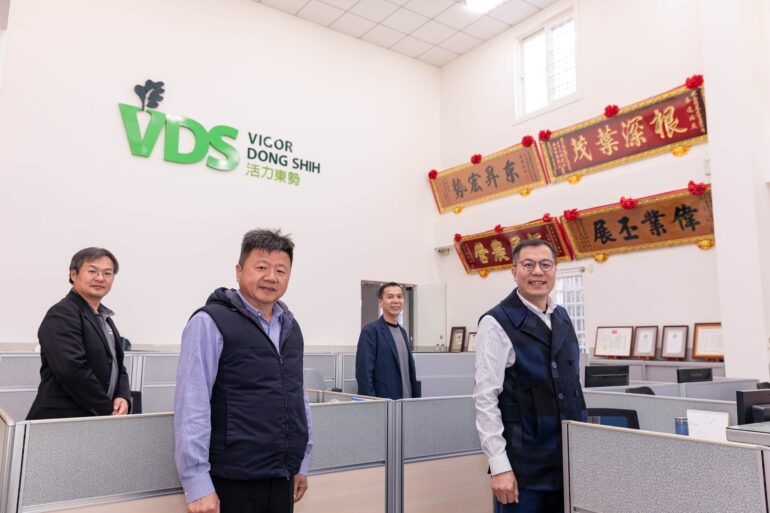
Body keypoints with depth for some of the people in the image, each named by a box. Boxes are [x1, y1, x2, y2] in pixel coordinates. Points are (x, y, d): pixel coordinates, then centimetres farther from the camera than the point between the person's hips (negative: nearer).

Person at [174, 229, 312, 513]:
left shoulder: (290, 327, 9)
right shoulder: (210, 323, -10)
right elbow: (192, 408, -14)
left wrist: (302, 462, 13)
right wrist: (197, 483, -16)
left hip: (281, 479, 6)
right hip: (231, 481, -6)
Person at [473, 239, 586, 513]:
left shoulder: (563, 318, 8)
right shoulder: (497, 323, -14)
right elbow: (485, 399, -15)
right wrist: (500, 467, -17)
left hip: (568, 459, 6)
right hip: (523, 464, -6)